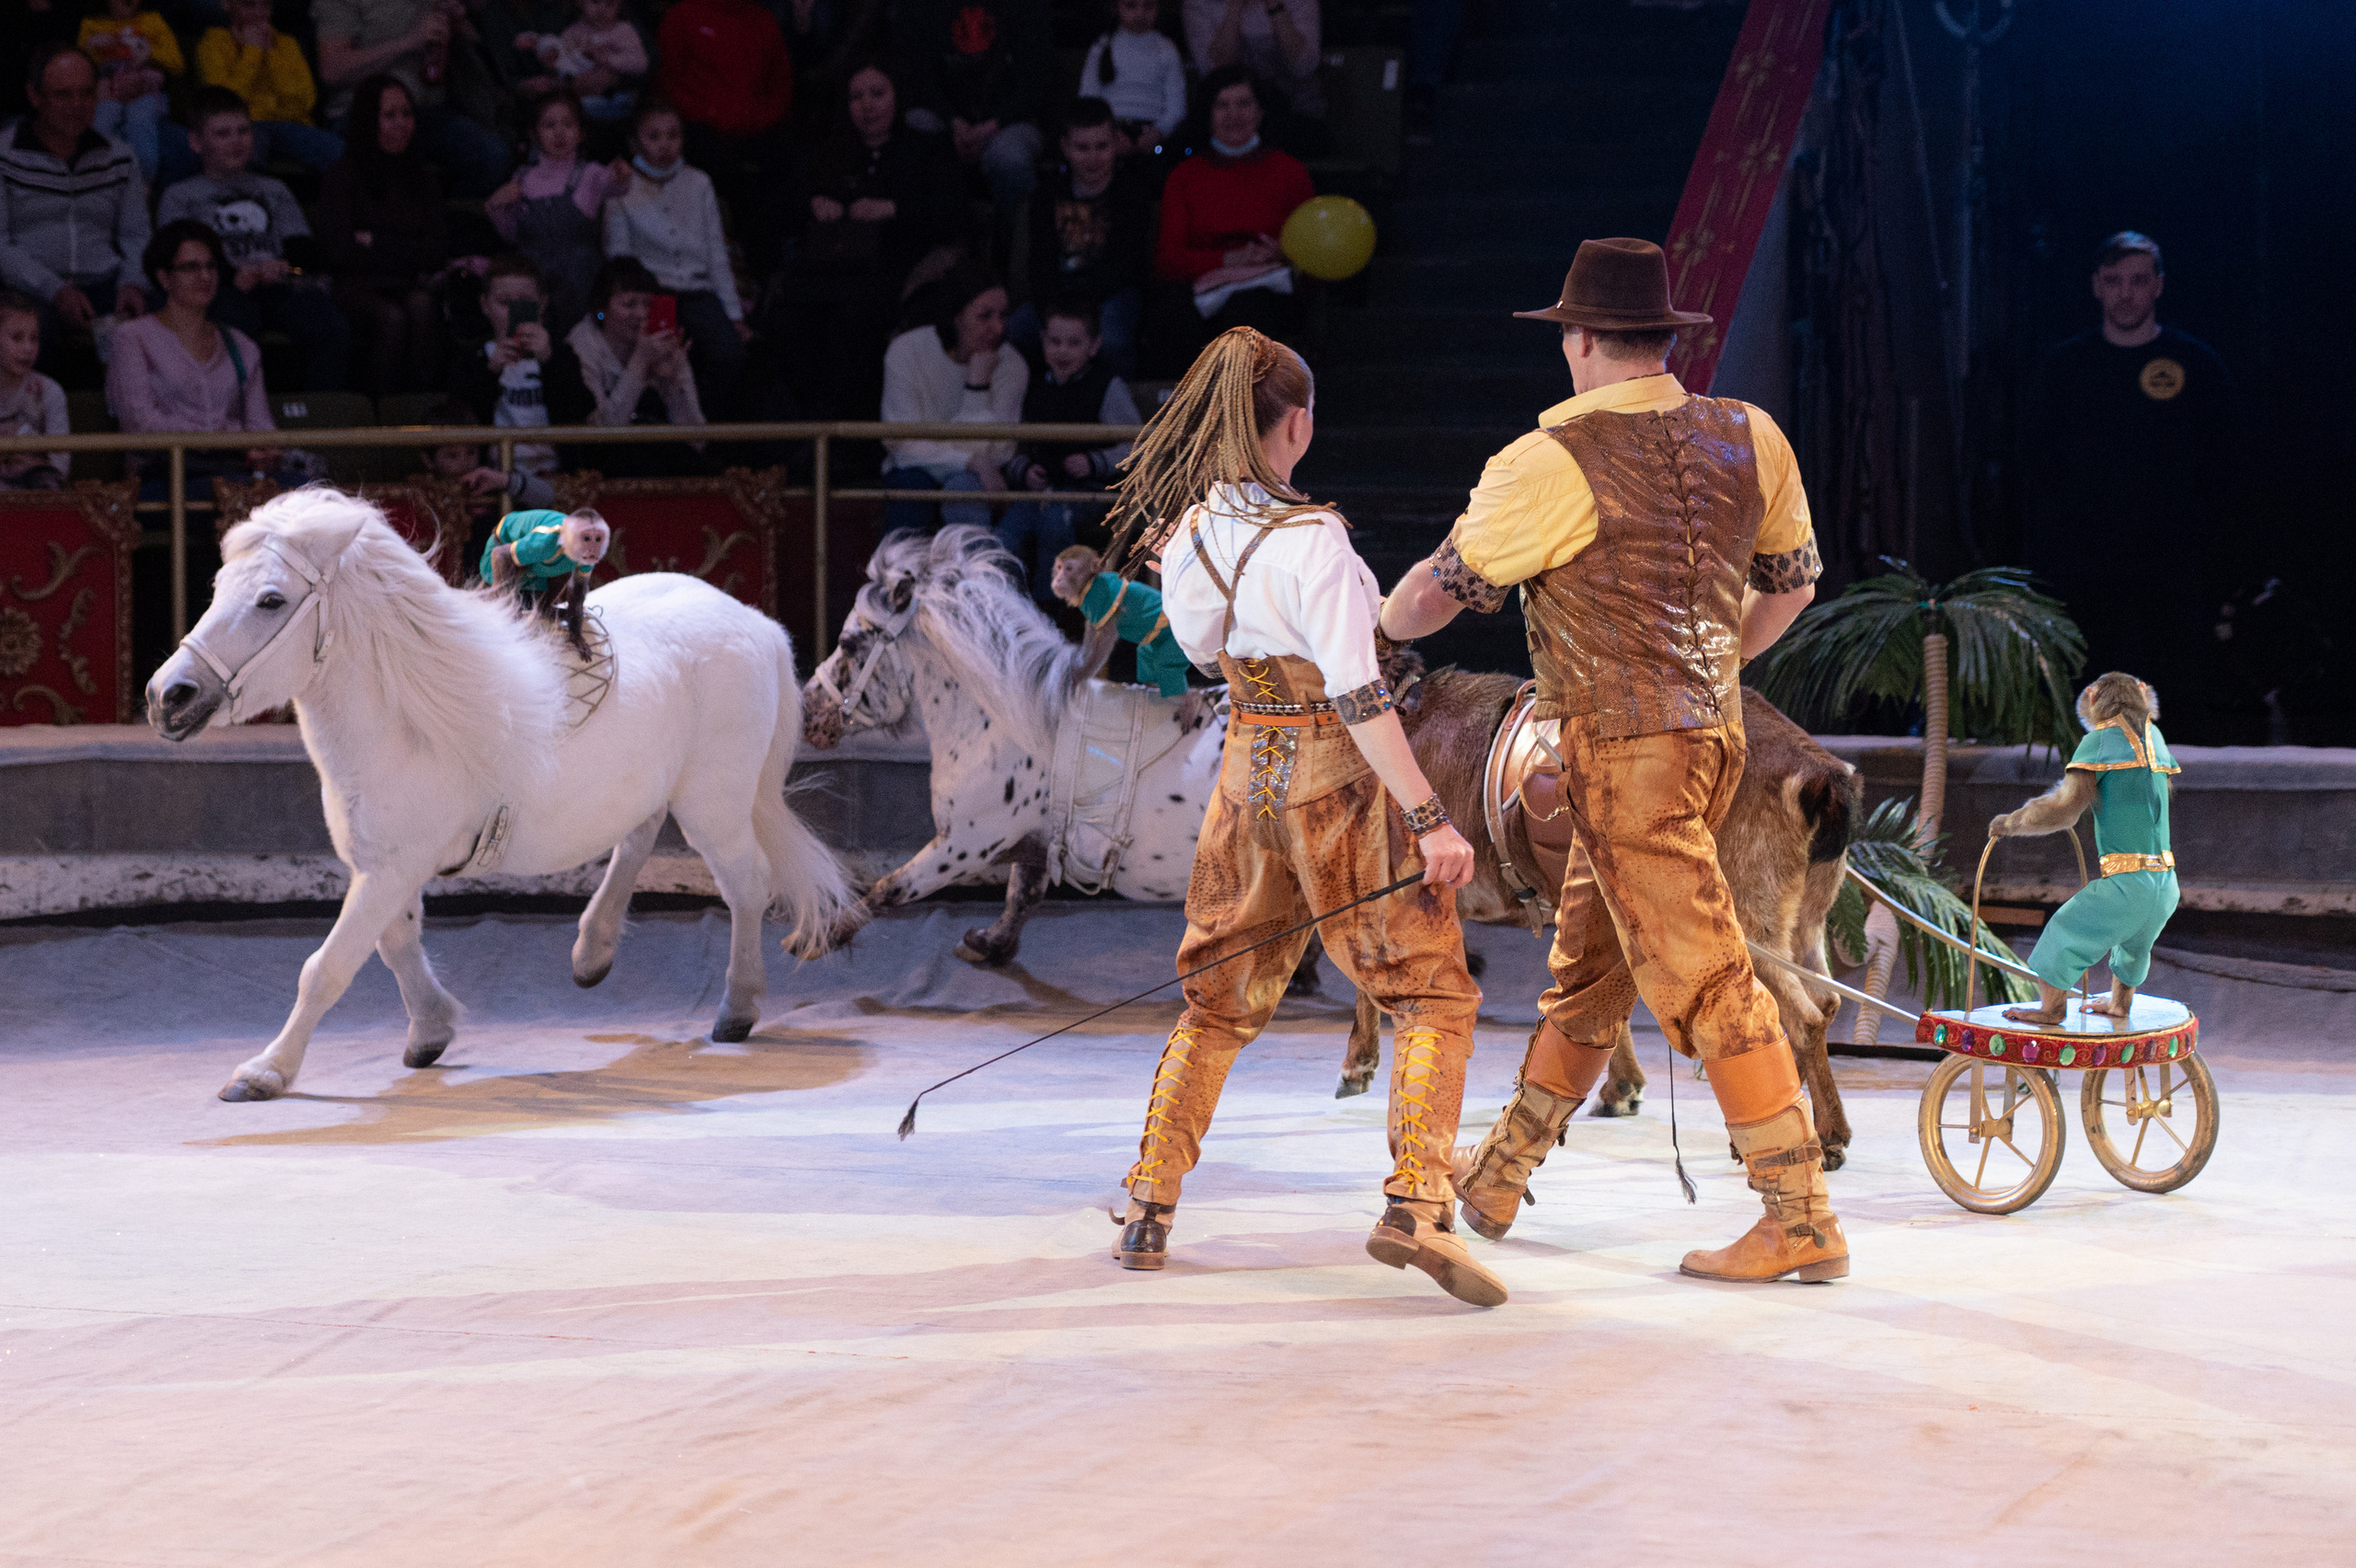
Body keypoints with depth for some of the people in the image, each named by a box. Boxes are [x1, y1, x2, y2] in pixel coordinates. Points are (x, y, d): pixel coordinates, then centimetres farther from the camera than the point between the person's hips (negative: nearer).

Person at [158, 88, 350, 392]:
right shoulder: (179, 197, 23)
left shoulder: (273, 190, 33)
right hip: (222, 292, -3)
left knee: (334, 329, -31)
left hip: (280, 288, 3)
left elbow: (305, 250, 20)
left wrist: (283, 267, -6)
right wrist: (234, 275, -14)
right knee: (236, 318, -41)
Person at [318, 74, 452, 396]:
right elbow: (341, 251, -3)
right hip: (361, 287, -3)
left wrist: (378, 245, -2)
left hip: (415, 285, 3)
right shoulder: (342, 179, 6)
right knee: (393, 317, -35)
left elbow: (438, 249, 9)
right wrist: (409, 255, -1)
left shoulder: (423, 179, 19)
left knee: (421, 303, -33)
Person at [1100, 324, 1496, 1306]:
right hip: (1339, 781, -6)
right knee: (1433, 995, 2)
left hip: (1248, 774, 6)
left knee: (1219, 1002, 20)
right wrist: (1430, 821, -23)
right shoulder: (1309, 541, -22)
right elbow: (1358, 697, -25)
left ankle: (1148, 1212, 20)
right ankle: (1415, 1205, -15)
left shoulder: (1182, 536, -2)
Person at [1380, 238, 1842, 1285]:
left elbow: (1438, 591, -4)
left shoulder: (1554, 464, -14)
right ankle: (1498, 1178, 31)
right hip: (1713, 729, 8)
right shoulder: (1748, 440, 5)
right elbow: (1793, 581, 18)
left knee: (1701, 979, -7)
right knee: (1589, 964, 18)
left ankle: (1801, 1221, -7)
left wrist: (1378, 626, 18)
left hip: (1622, 745, -8)